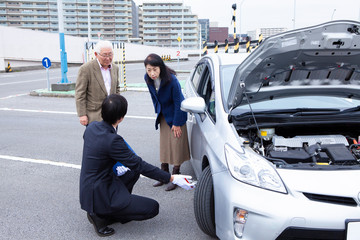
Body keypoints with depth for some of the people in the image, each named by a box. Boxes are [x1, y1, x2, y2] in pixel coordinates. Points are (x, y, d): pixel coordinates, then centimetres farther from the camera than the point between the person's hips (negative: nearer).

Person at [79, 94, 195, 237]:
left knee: (133, 172, 21)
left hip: (88, 186, 9)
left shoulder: (92, 127, -2)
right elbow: (140, 165, -21)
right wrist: (172, 179, -15)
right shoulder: (112, 140, -27)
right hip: (98, 196, -9)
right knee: (153, 208, -6)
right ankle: (101, 216, -1)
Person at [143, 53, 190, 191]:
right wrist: (158, 112, 10)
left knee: (176, 145, -1)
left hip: (176, 115, -6)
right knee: (163, 144, 12)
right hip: (163, 115, 6)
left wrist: (176, 123, -16)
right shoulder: (148, 79, -12)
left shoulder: (171, 80, -29)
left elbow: (178, 102, -21)